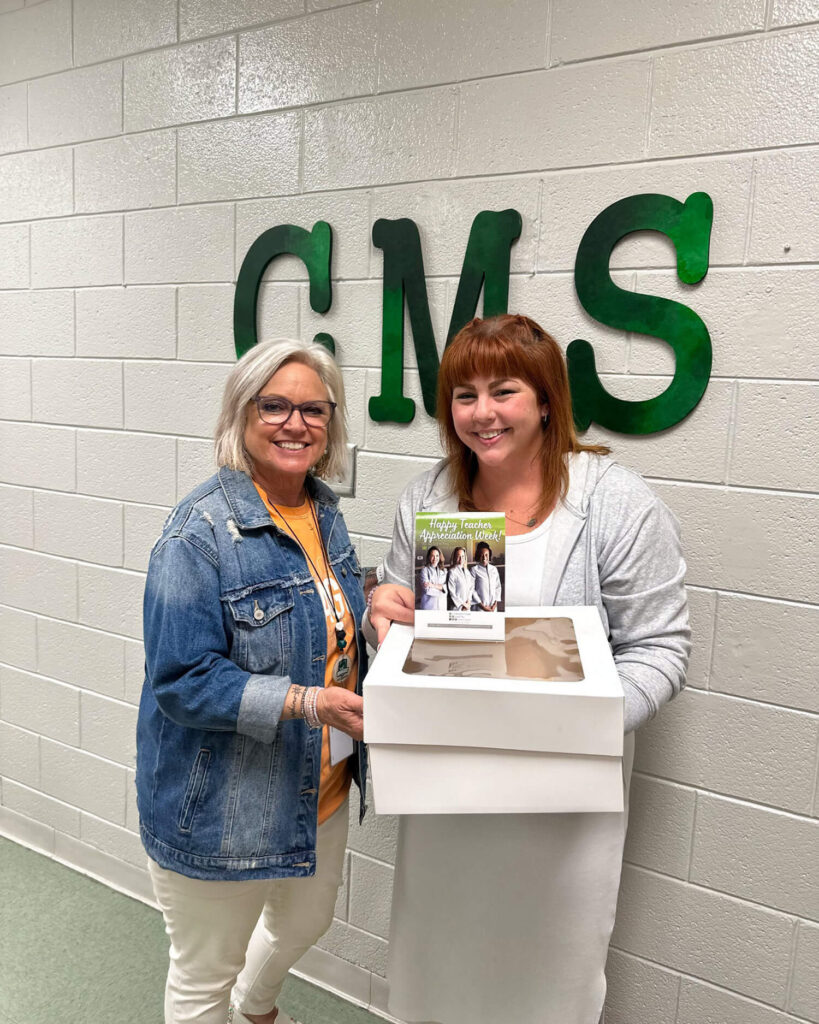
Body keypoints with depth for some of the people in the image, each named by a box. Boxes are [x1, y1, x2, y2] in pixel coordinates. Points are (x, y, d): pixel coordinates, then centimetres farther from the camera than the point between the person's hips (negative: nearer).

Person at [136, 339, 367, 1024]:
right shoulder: (202, 531, -23)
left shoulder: (325, 512, 0)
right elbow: (183, 682, -25)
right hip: (221, 810, -8)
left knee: (309, 921, 32)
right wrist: (306, 702, -32)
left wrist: (378, 604, -4)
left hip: (320, 786, 8)